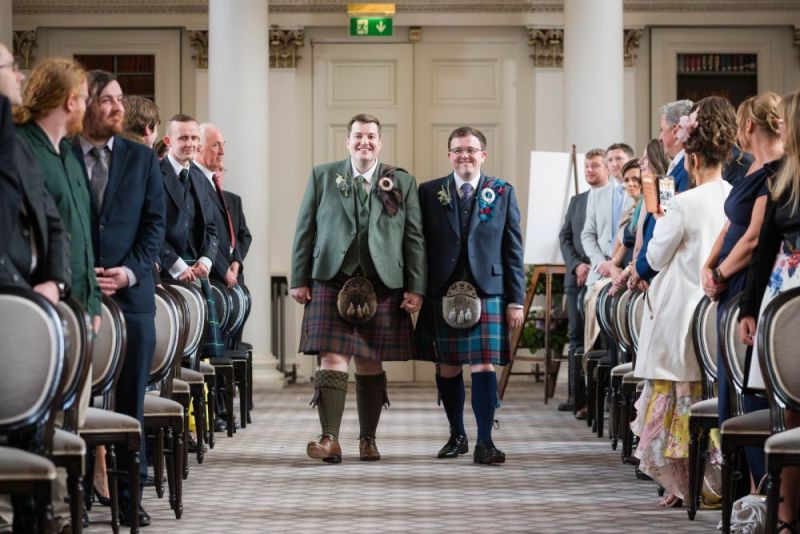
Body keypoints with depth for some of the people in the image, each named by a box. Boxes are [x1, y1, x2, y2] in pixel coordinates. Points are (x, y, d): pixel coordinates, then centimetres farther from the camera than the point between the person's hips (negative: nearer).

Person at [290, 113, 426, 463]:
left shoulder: (402, 182, 8)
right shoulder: (322, 177, 8)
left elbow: (414, 238, 6)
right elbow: (305, 231, 8)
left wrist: (415, 288, 0)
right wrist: (299, 280, 2)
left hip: (382, 286, 1)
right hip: (332, 281, -1)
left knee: (370, 364, 6)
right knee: (332, 359, -10)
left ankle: (368, 440, 16)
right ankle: (330, 440, -13)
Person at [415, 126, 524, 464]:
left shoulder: (503, 192, 7)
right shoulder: (429, 193, 8)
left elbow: (513, 249, 5)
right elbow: (420, 246, 6)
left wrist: (516, 300, 0)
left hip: (487, 292, -1)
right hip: (442, 293, 1)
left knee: (484, 365, -8)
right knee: (447, 367, 7)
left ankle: (484, 442, -5)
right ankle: (457, 436, 23)